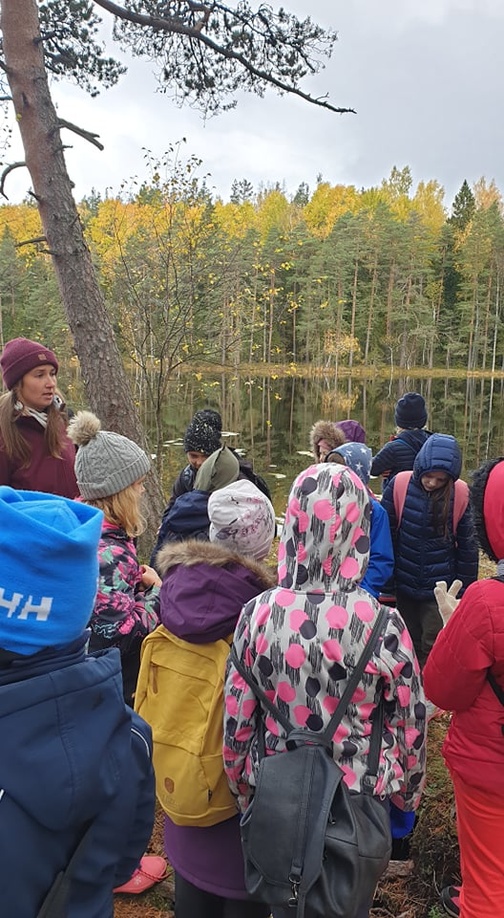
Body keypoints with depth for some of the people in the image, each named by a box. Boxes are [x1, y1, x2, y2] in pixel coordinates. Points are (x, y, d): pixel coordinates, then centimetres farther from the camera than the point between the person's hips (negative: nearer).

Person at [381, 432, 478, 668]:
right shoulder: (399, 486, -12)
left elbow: (467, 546, -4)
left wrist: (464, 590, 0)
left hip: (440, 589, -2)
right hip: (405, 585, 2)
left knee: (433, 648, -1)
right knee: (411, 645, 17)